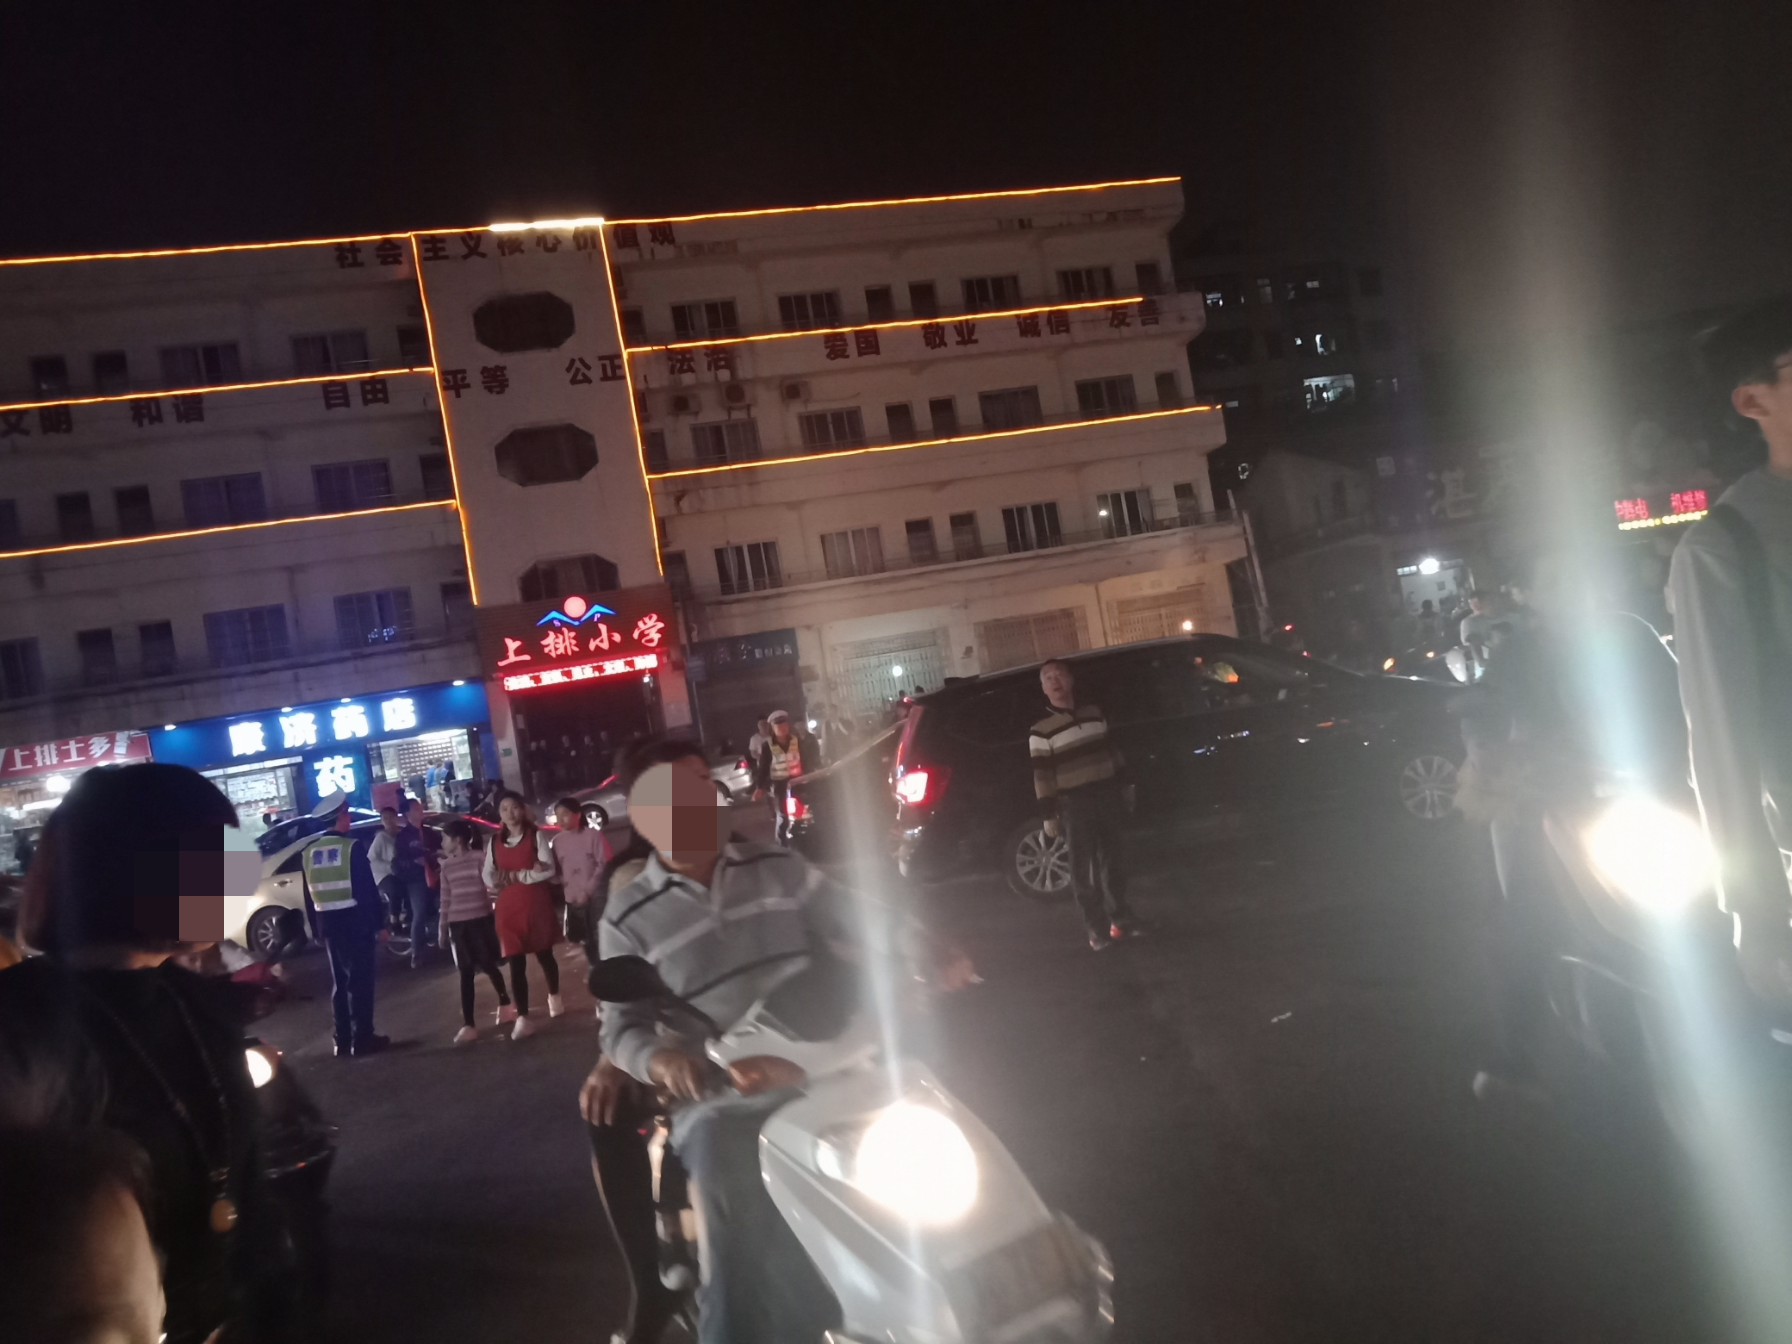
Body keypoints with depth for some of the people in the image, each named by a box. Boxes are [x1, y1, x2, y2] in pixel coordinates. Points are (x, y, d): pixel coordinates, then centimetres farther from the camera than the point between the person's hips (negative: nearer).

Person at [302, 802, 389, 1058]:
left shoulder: (309, 852, 7)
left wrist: (316, 930, 17)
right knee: (360, 981, 0)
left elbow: (309, 896, 11)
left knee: (339, 983, 13)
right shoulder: (352, 847, -12)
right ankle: (362, 1038, 1)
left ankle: (343, 1041, 15)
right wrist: (379, 922, -6)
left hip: (327, 923, 6)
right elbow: (368, 889, -12)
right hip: (355, 921, -6)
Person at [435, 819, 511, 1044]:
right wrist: (443, 928, 11)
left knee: (489, 966, 5)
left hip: (481, 919, -4)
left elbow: (492, 888, -6)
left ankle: (504, 1004, 31)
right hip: (458, 923, 4)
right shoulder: (446, 865, 8)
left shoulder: (479, 858, -6)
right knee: (466, 973, 3)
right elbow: (445, 899, 12)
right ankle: (468, 1025, 3)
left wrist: (497, 917, -8)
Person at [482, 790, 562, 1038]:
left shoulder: (536, 835, -2)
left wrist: (519, 876, -15)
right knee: (516, 963, -2)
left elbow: (549, 869, -10)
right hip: (508, 907, 2)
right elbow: (488, 877, 3)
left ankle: (554, 997, 38)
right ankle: (522, 1018, -2)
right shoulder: (494, 842, 7)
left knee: (544, 954, 12)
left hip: (537, 903, -2)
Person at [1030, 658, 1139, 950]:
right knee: (1083, 870, -1)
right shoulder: (1041, 731, -8)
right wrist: (1049, 814, -12)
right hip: (1073, 805, -4)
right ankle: (1097, 929, 8)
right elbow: (1042, 775, -9)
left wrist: (1124, 783, 17)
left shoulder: (1094, 713, 8)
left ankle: (1120, 917, 30)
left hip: (1108, 796, 4)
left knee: (1113, 861, 14)